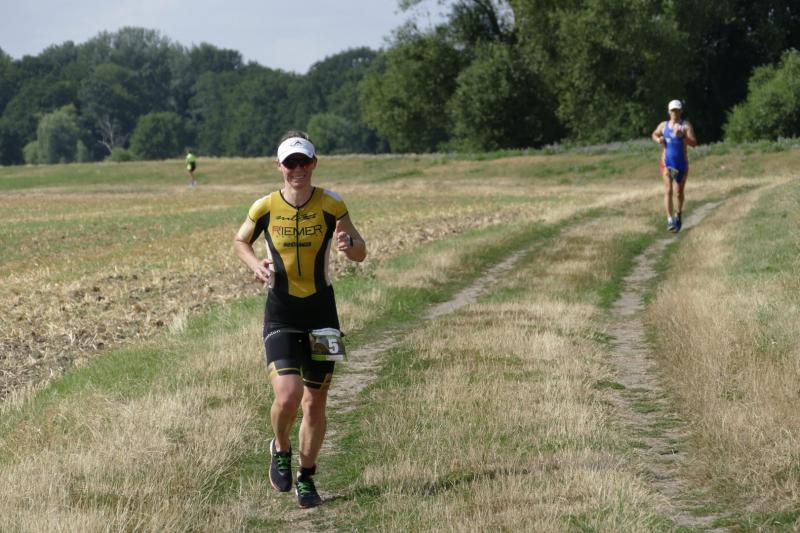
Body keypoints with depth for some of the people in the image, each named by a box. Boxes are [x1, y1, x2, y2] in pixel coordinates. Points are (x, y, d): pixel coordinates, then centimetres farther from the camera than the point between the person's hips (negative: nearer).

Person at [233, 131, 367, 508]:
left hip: (321, 312, 1)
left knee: (315, 402, 7)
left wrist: (347, 244, -22)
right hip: (280, 315, -1)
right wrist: (255, 265, -8)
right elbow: (240, 242, 13)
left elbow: (361, 253, 1)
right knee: (287, 395, -18)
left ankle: (306, 478, 26)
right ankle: (281, 450, 15)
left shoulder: (330, 205, -6)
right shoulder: (265, 208, -6)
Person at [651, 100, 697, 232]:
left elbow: (694, 143, -16)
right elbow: (654, 134, 23)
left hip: (682, 163, 0)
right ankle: (670, 220, -21)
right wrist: (658, 139, 0)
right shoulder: (663, 125, 3)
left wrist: (682, 136, -31)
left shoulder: (686, 125, -6)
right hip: (667, 162, 0)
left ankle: (678, 214, 39)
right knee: (668, 190, -14)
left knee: (680, 192, 13)